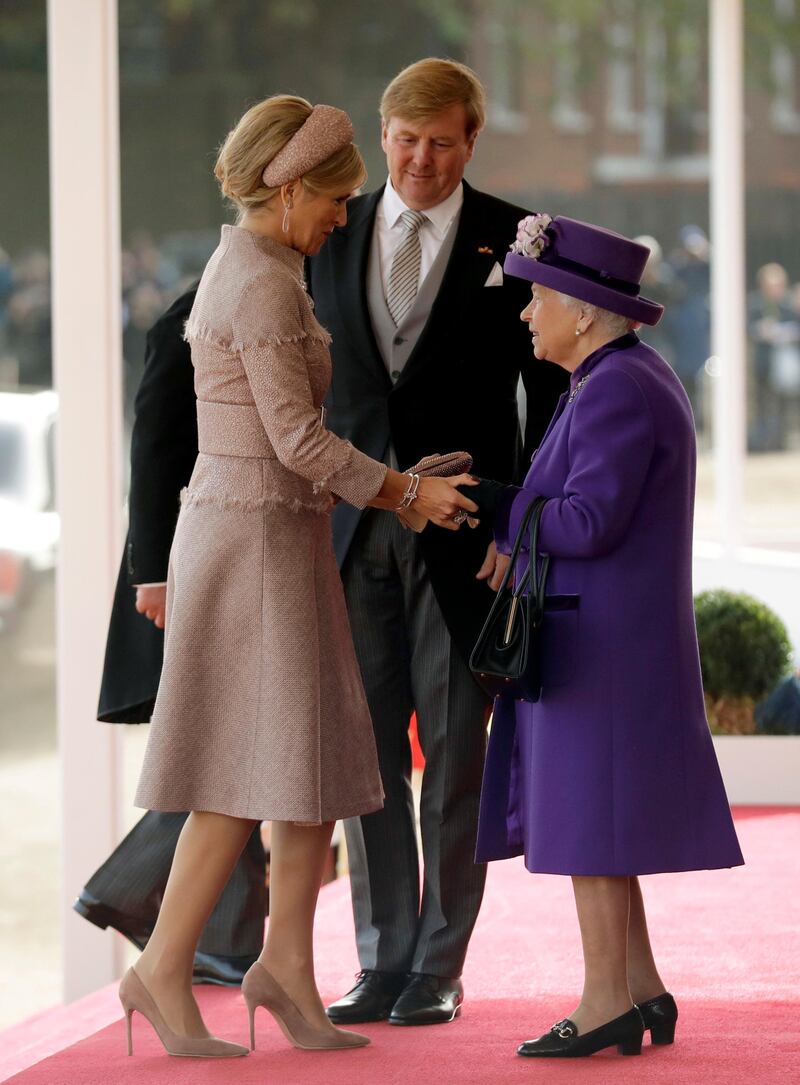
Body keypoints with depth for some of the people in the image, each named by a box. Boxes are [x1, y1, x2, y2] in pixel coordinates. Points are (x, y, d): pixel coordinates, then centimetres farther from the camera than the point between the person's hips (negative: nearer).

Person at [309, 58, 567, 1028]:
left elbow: (550, 394, 1)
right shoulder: (332, 238, 9)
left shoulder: (514, 243, 0)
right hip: (352, 532, 3)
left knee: (453, 751, 0)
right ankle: (382, 963, 11)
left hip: (462, 533, -3)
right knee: (365, 752, 4)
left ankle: (439, 967, 7)